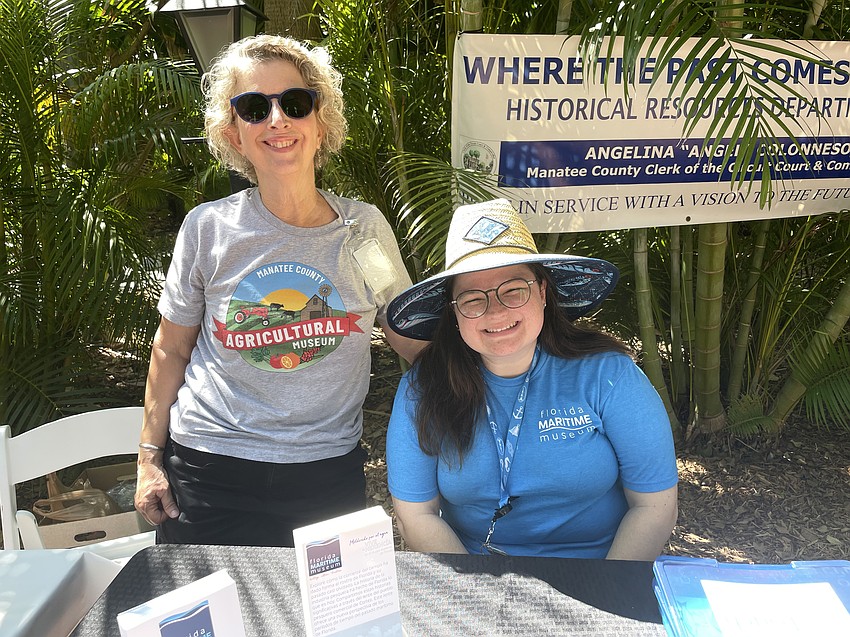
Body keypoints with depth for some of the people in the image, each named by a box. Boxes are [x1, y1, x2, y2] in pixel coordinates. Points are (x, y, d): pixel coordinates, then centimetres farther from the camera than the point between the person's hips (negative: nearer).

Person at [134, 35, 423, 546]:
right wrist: (150, 458, 6)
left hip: (329, 472, 1)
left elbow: (415, 341, 5)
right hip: (209, 471, 0)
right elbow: (171, 349, 5)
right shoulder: (208, 229, -6)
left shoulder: (364, 229, -5)